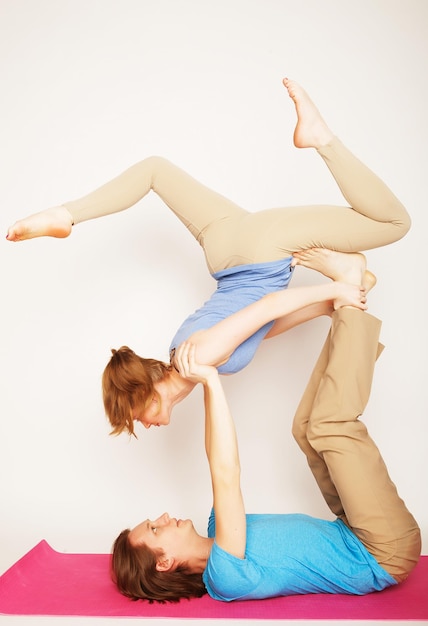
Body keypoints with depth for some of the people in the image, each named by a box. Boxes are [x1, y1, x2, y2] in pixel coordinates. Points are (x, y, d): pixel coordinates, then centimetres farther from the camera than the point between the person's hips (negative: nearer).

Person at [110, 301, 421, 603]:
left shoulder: (217, 536, 4)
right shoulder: (224, 577, -23)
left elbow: (220, 468, 6)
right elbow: (226, 478, -33)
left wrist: (209, 385, 1)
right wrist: (212, 382, -32)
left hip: (352, 536, 8)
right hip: (389, 554, -8)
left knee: (308, 427, 5)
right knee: (332, 425, -20)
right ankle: (351, 314, -4)